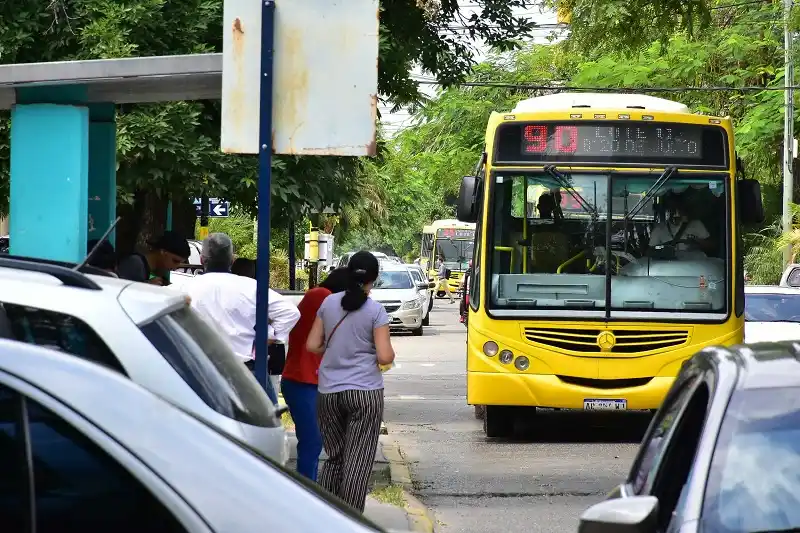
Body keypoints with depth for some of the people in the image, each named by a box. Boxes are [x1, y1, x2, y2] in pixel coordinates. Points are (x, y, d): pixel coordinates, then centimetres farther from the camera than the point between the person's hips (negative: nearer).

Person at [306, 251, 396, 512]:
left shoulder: (329, 303, 4)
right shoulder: (376, 311, -7)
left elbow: (312, 346, 7)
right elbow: (385, 357, -10)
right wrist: (389, 354, 11)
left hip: (328, 392, 4)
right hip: (365, 392, -4)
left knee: (334, 457, 16)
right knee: (358, 461, 0)